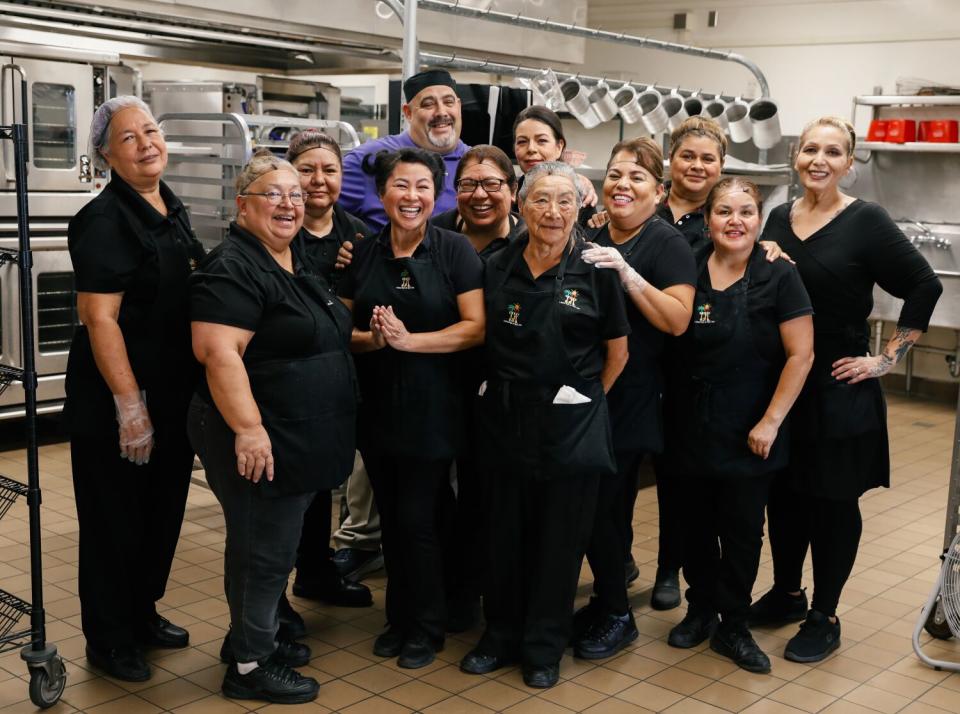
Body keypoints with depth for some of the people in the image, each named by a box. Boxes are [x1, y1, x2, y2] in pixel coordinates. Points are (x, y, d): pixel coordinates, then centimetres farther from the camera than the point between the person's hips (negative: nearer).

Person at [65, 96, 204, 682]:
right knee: (116, 518, 6)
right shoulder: (105, 221, -17)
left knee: (164, 509, 19)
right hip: (117, 399, -8)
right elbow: (99, 318, -21)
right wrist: (130, 406, -23)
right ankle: (109, 639, 23)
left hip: (177, 395, 8)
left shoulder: (173, 209, 9)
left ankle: (143, 612, 38)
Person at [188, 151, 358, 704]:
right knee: (264, 551, 1)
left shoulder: (298, 261, 14)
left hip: (303, 441, 10)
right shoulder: (234, 268, -17)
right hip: (262, 441, -9)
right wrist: (248, 427, -30)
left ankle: (258, 637, 36)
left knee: (276, 547, 20)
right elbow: (218, 351, -27)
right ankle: (249, 666, 15)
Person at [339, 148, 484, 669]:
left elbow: (475, 327, -13)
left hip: (432, 409, -4)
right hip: (376, 407, 4)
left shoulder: (455, 251, -6)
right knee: (391, 518, 14)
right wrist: (371, 338, -15)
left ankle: (427, 628, 20)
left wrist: (408, 339, -22)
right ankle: (399, 617, 32)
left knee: (417, 519, 1)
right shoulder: (362, 254, 6)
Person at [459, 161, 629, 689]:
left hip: (569, 424, -2)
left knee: (560, 539, 7)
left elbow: (617, 352, 2)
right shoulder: (496, 268, 3)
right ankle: (500, 636, 29)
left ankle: (544, 648, 23)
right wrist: (506, 389, 6)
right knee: (505, 533, 11)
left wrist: (582, 400, 3)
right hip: (504, 418, 3)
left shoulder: (596, 269, -5)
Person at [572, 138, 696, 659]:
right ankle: (607, 600, 29)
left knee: (602, 506, -4)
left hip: (629, 400, -6)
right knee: (603, 504, 13)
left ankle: (616, 616, 14)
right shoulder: (589, 235, 13)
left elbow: (677, 320, -18)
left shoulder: (666, 243, -7)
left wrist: (626, 273, -24)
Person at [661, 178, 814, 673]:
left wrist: (771, 421, -12)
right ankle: (700, 609, 31)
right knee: (697, 522, 12)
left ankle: (733, 627, 21)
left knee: (742, 529, 5)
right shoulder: (688, 272, 1)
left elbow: (800, 355, -9)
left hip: (748, 425, -3)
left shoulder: (778, 276, -7)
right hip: (693, 422, 3)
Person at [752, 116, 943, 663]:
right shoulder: (778, 218, 6)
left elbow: (925, 287, -10)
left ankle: (824, 618, 19)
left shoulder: (866, 221, -9)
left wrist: (888, 359, -11)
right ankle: (786, 594, 33)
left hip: (839, 387, -4)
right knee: (784, 493, 14)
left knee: (834, 499, 6)